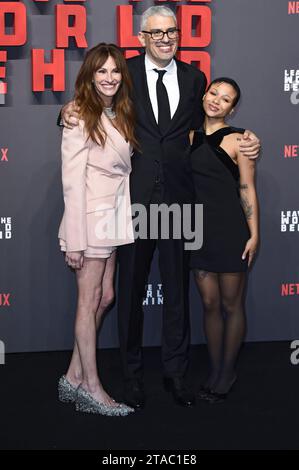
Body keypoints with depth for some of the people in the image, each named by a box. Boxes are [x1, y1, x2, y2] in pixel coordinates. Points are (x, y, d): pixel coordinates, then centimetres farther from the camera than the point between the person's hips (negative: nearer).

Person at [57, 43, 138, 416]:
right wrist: (74, 239, -17)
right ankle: (92, 389, 10)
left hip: (113, 217, 8)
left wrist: (122, 218, 5)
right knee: (90, 301, -1)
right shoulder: (79, 116, -11)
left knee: (104, 297, 11)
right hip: (89, 217, -8)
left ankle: (74, 378, 22)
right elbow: (72, 181, -15)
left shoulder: (121, 116, 12)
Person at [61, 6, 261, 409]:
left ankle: (176, 373, 25)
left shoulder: (194, 78, 9)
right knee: (131, 289, 8)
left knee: (178, 290, 10)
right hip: (135, 200, -2)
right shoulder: (125, 73, 1)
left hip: (178, 199, 2)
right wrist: (70, 111, -14)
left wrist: (244, 144, 2)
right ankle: (132, 373, 24)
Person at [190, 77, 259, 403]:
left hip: (230, 229, -4)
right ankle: (214, 371, 24)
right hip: (199, 229, 4)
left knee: (231, 305, 6)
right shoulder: (190, 137, 8)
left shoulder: (237, 141, -4)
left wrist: (254, 234, -8)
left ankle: (227, 373, 22)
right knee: (209, 303, 11)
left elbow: (247, 189, -4)